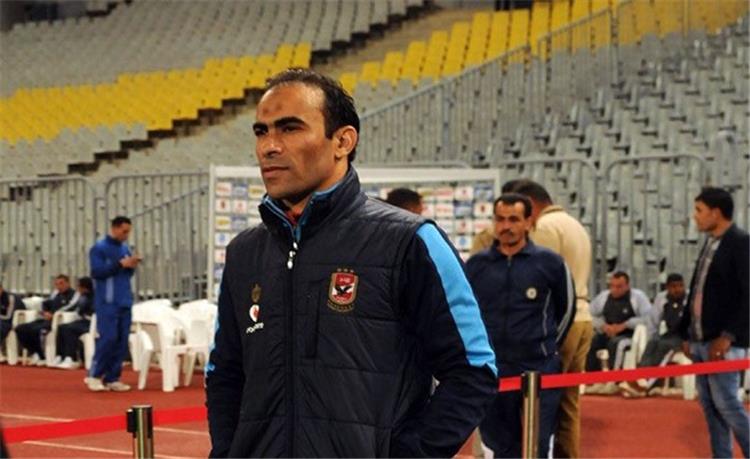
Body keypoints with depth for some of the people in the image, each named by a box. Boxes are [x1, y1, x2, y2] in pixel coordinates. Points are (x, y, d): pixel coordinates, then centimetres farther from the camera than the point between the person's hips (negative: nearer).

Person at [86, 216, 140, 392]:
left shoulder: (125, 249, 13)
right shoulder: (99, 248, -6)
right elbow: (97, 272, -14)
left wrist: (131, 266, -4)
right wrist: (120, 264, -17)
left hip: (125, 301, 7)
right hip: (107, 302, -7)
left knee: (122, 341, 4)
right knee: (108, 338, -11)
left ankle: (112, 378, 10)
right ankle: (94, 375, 2)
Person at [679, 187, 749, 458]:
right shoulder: (710, 244, 15)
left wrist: (728, 336, -19)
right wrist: (687, 334, 16)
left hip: (722, 342, -8)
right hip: (701, 341, 8)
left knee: (726, 403, -8)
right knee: (709, 405, 9)